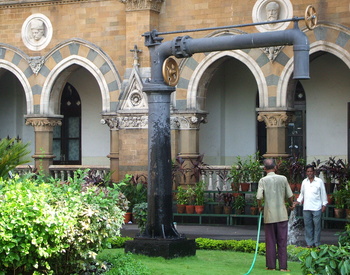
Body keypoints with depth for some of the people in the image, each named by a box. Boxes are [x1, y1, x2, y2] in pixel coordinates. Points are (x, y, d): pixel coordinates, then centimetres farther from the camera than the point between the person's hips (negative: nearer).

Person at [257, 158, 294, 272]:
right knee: (282, 242, 5)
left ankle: (271, 266, 9)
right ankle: (283, 266, 3)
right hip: (282, 215, 1)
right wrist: (291, 204, 24)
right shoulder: (283, 179, -1)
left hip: (269, 215, -1)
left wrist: (260, 207, 5)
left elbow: (259, 197, -15)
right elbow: (290, 195, 3)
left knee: (270, 241, 7)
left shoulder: (263, 180, -5)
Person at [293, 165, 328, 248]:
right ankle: (309, 243, 11)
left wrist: (324, 204, -1)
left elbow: (323, 193, 4)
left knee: (317, 225, -2)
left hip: (317, 208, -3)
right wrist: (298, 201, 6)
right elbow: (302, 193, 20)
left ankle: (317, 243, 4)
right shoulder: (304, 182, 12)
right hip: (306, 207, 4)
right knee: (308, 225, 5)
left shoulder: (319, 181, 2)